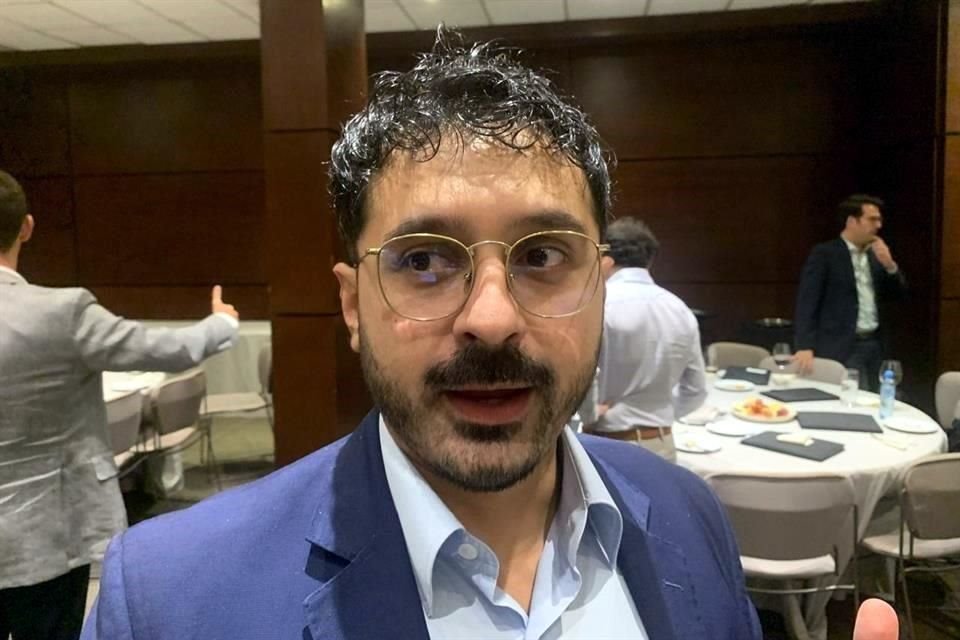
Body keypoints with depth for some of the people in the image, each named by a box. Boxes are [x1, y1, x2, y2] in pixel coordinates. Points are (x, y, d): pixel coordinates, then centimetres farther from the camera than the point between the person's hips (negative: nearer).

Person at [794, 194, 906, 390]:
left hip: (873, 345, 7)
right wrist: (805, 347, -22)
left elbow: (897, 293, 15)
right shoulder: (824, 254, -7)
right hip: (842, 347, -7)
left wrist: (889, 264, -4)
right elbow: (807, 303, -14)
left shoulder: (875, 255, 14)